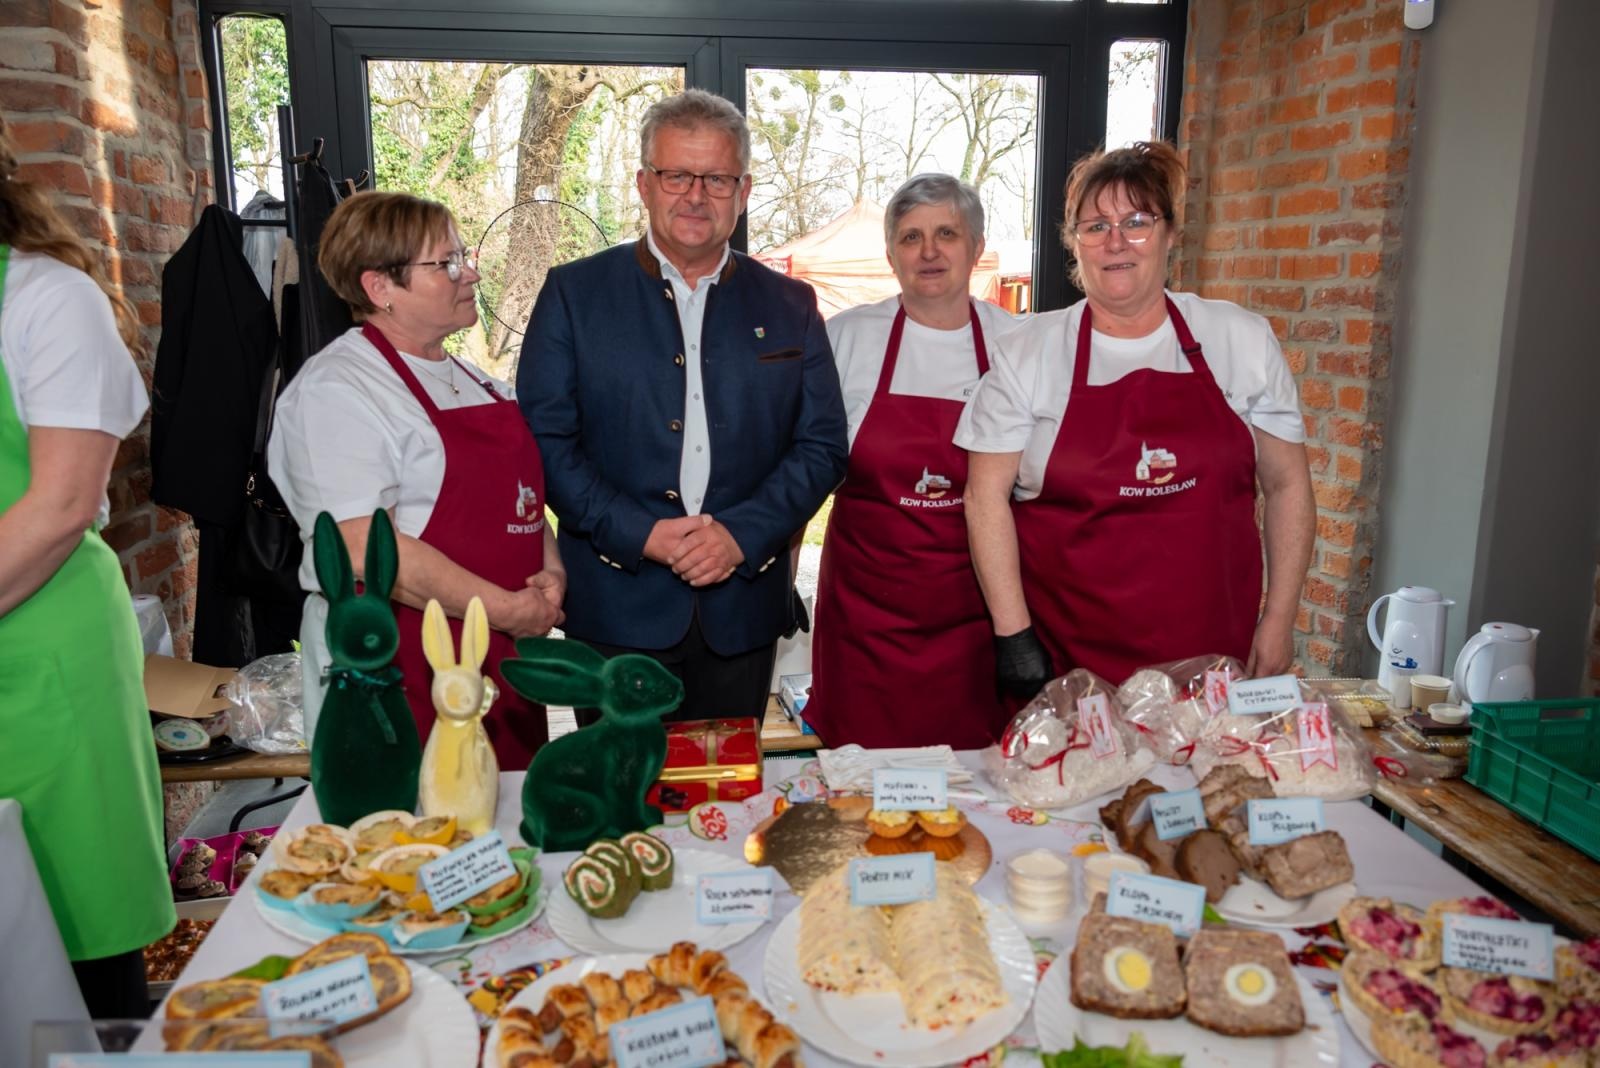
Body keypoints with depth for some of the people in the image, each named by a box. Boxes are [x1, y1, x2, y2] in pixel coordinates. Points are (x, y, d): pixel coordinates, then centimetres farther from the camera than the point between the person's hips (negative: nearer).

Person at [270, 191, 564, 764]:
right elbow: (364, 549, -20)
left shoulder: (478, 383, 15)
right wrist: (507, 610, -16)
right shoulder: (336, 389, -11)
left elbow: (521, 500, 20)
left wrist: (550, 574, -1)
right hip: (404, 669, -7)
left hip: (505, 655, 7)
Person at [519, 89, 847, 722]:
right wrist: (638, 533, -14)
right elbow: (544, 438, -3)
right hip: (617, 608, -2)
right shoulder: (574, 294, 2)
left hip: (742, 608, 2)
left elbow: (823, 445, 4)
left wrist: (742, 534, -11)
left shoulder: (789, 306, 8)